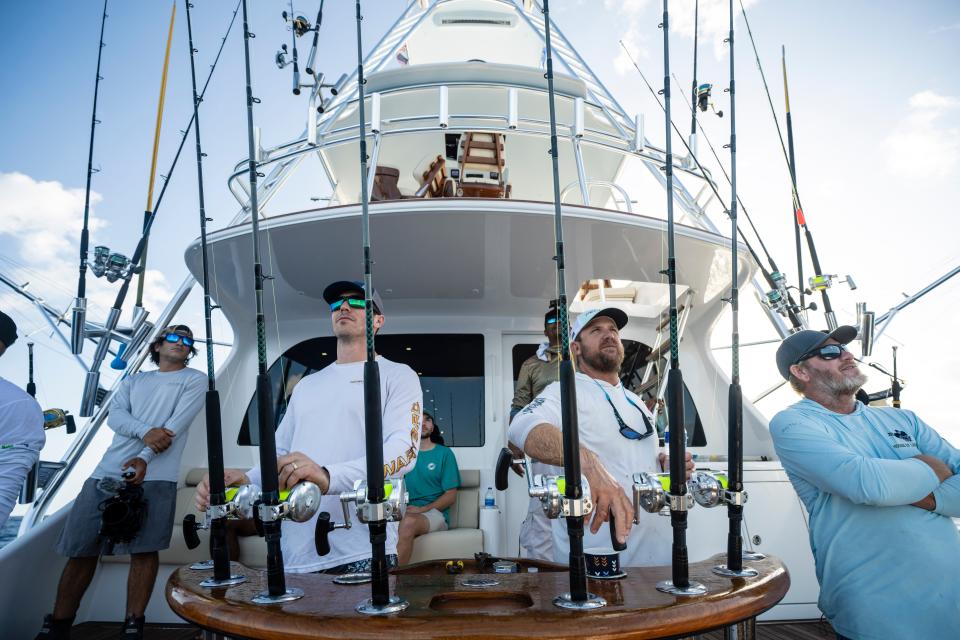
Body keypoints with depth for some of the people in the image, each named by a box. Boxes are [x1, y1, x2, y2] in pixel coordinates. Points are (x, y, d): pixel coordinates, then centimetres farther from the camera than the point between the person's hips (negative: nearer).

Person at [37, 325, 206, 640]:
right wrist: (146, 432, -17)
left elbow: (178, 423, -5)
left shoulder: (194, 379, 10)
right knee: (80, 549, 4)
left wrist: (145, 458, -18)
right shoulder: (134, 380, 22)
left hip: (154, 477, -4)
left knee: (143, 551, -7)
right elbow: (115, 415, 5)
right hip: (107, 472, 4)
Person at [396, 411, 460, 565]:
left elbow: (451, 496, 3)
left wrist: (422, 509, -11)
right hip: (403, 513, 2)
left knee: (409, 522, -37)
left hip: (435, 513, -2)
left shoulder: (444, 453, 9)